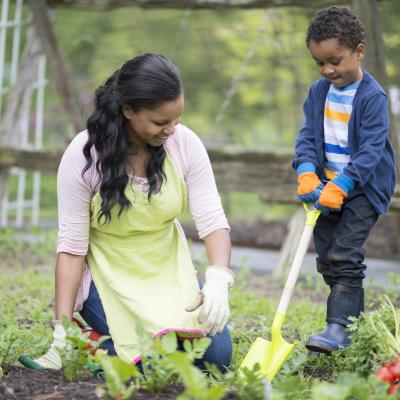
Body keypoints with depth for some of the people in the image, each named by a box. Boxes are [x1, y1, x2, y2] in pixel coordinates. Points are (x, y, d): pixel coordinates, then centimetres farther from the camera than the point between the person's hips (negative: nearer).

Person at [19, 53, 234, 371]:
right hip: (109, 275, -3)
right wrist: (61, 338, -22)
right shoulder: (83, 155, -20)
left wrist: (218, 282, -36)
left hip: (169, 272, 3)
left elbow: (213, 220, -15)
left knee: (217, 355, -9)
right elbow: (71, 247, -19)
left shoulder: (185, 143, -15)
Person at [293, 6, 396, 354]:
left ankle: (338, 328, -17)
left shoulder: (372, 97, -16)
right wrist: (306, 173, -18)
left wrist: (340, 187, -29)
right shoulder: (318, 93, 4)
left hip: (363, 188, -7)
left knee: (343, 256, -16)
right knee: (327, 261, 10)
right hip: (327, 189, 7)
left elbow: (371, 150, -21)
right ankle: (355, 319, 23)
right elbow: (308, 136, 1)